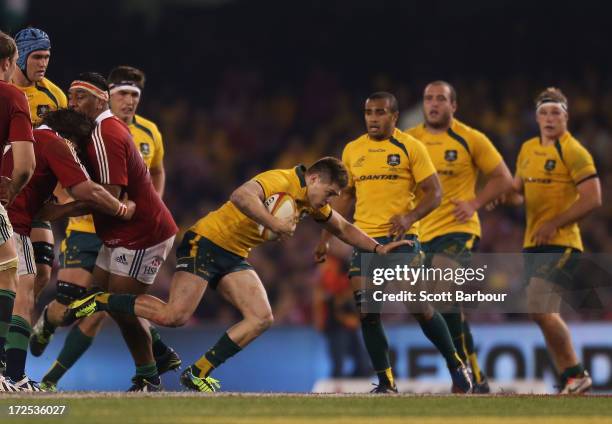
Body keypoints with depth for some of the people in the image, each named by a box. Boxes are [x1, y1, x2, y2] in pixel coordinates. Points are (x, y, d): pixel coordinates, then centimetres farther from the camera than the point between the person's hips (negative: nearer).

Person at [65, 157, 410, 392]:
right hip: (206, 241, -9)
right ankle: (99, 302, -4)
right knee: (174, 315, -21)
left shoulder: (313, 203, 10)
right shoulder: (281, 181, -18)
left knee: (261, 319, -10)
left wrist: (378, 248, 17)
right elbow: (241, 196, -36)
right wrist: (274, 224, -40)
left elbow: (344, 228, 26)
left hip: (235, 258, 9)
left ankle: (199, 374, -5)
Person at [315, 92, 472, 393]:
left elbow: (434, 193, -4)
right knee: (367, 312, -5)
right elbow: (346, 196, 22)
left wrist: (410, 217, -21)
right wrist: (325, 238, 17)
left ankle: (455, 366, 13)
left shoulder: (410, 147, -2)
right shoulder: (352, 151, 12)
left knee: (419, 306, -7)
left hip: (401, 238, -4)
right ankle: (386, 383, 3)